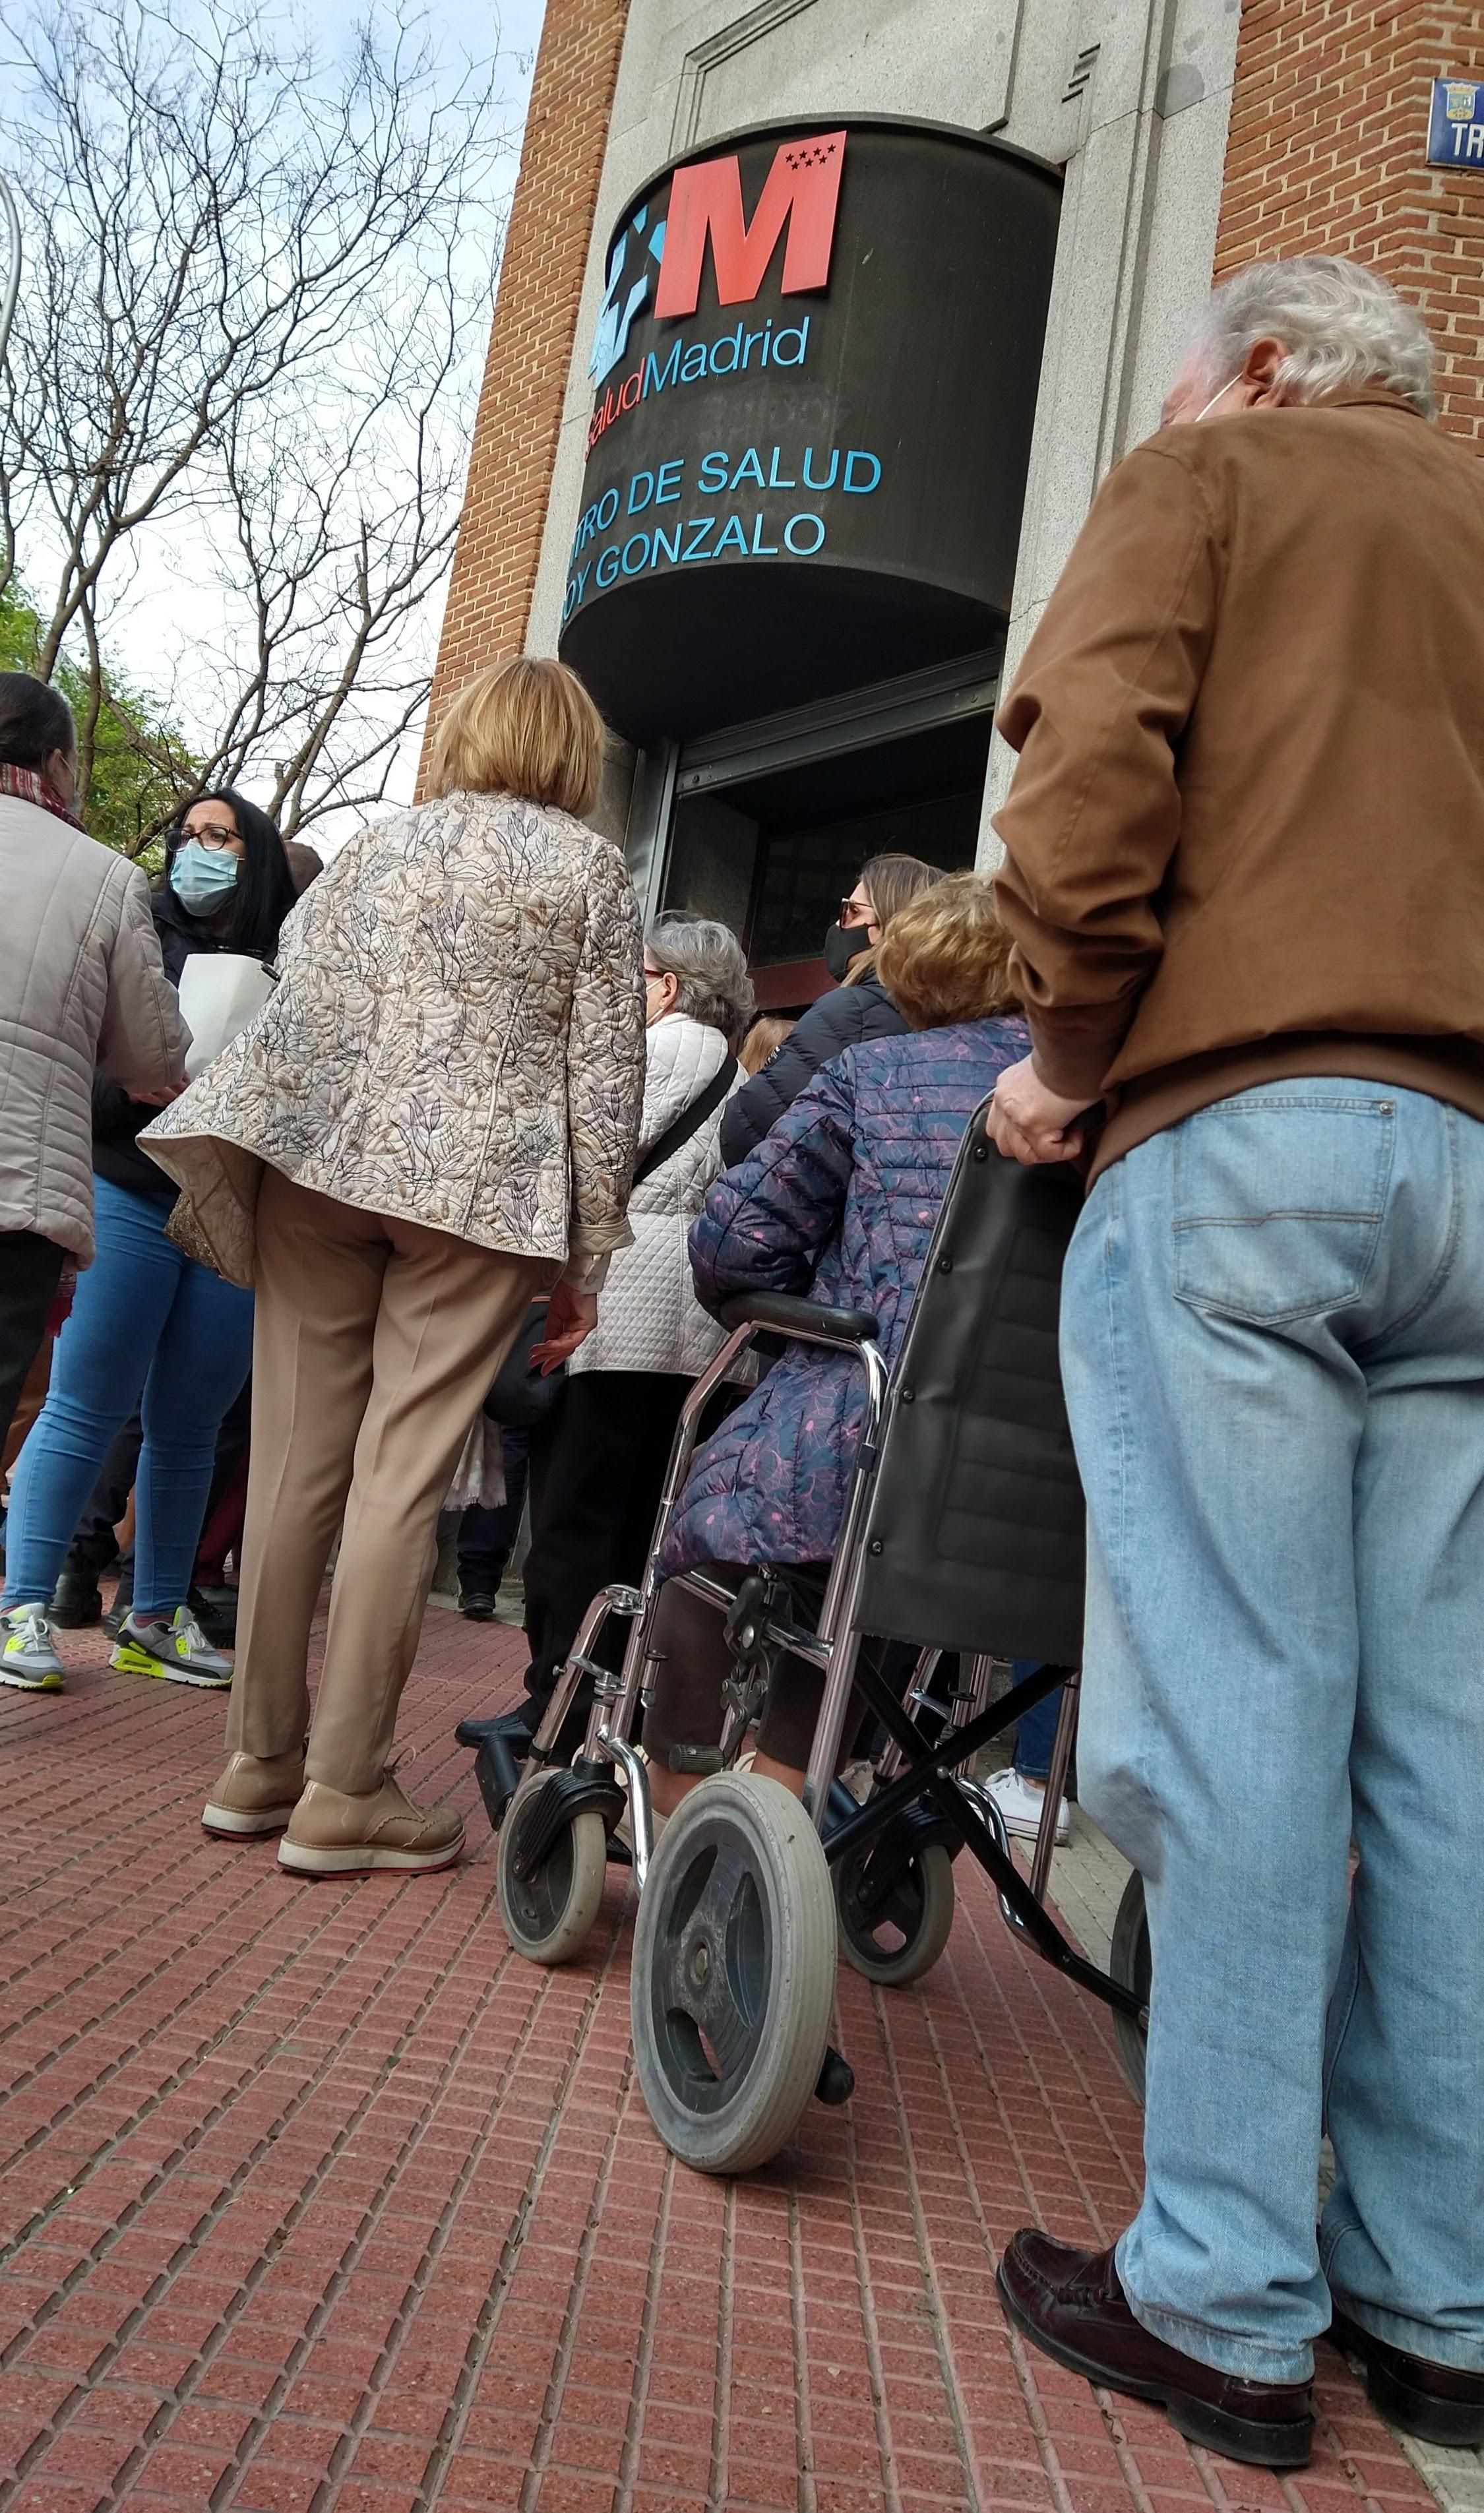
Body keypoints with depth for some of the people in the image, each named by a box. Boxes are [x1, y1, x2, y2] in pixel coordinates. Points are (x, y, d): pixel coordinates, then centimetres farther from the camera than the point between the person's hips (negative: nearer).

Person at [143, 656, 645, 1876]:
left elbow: (295, 1014, 10)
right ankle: (345, 1790, 1)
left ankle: (261, 1761, 13)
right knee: (402, 1474, -3)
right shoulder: (591, 867, 6)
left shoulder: (375, 845, 16)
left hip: (324, 1160, 4)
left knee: (297, 1460, 6)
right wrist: (585, 1256, 3)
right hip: (483, 1186, -3)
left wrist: (243, 1176, 17)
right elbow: (606, 1074, 0)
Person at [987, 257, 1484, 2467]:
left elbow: (1093, 771, -6)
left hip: (1240, 1136, -5)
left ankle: (1227, 2305, 3)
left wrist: (1072, 1055, 4)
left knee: (1236, 1714, -5)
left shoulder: (1208, 480, 13)